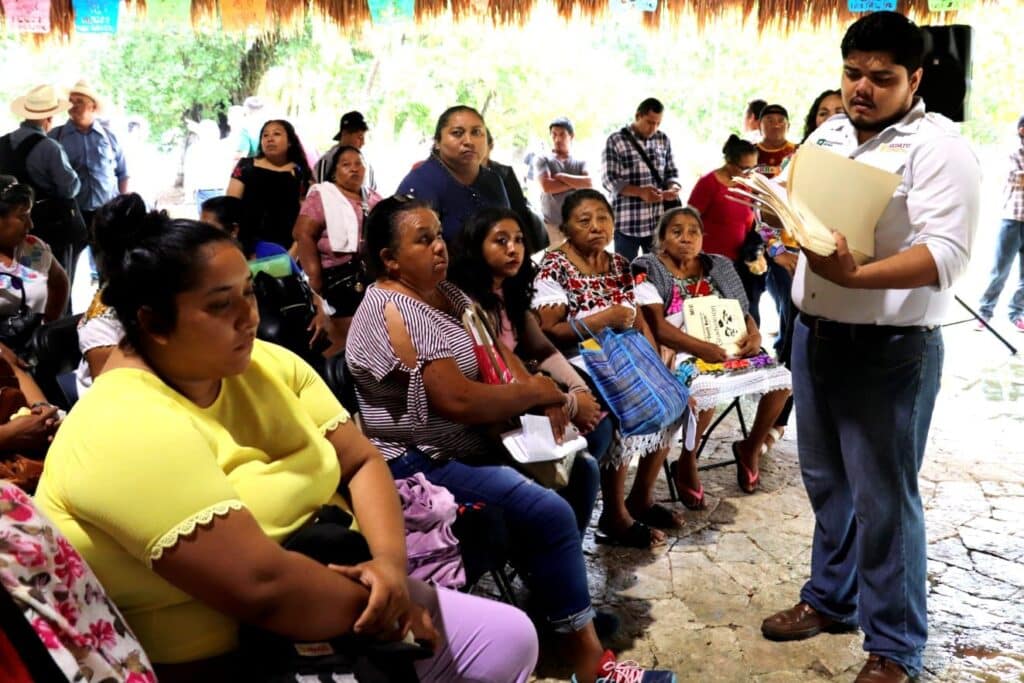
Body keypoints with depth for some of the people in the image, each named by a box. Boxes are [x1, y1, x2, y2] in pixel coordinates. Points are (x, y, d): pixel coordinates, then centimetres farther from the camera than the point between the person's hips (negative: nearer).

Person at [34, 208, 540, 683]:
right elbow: (261, 587, -30)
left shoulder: (267, 365, 0)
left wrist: (390, 561, -18)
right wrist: (385, 601, -17)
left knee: (509, 638, 3)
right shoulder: (128, 430, -25)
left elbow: (361, 462, 0)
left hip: (319, 610, 8)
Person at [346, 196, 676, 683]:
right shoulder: (394, 311, -20)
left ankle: (558, 593, 24)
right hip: (423, 462, -10)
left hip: (469, 443, 10)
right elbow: (456, 399, -27)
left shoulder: (447, 294, 9)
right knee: (550, 512, -20)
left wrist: (539, 394, -7)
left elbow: (497, 356, 13)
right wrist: (535, 393, -14)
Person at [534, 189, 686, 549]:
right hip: (578, 366, -7)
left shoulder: (619, 265, 12)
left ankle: (642, 497, 10)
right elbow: (548, 332, -16)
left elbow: (637, 320, 12)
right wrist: (604, 319, -20)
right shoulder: (554, 267, -9)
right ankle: (614, 516, -11)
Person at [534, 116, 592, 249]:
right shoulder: (542, 159, 6)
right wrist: (576, 182, -3)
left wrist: (560, 176, -6)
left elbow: (589, 184, -7)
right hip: (552, 225, -2)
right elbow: (546, 186, -10)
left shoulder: (581, 162, 12)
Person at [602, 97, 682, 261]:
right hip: (627, 223, -4)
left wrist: (674, 188, -7)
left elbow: (672, 172, 17)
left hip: (659, 223, 4)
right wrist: (640, 192, -21)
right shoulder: (615, 141, -4)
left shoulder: (663, 140, 11)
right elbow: (609, 180, -9)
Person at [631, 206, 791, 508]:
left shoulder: (719, 267, 15)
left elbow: (742, 312, 17)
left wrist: (754, 334, -8)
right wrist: (701, 348, -27)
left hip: (730, 349, 6)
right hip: (681, 354, -6)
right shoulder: (649, 271, -3)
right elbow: (657, 326, -14)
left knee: (781, 378, -12)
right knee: (707, 390, -36)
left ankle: (751, 447, 12)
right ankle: (687, 462, -9)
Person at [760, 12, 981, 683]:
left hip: (889, 350, -7)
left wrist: (855, 276, -36)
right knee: (826, 480, 18)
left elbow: (945, 253, -23)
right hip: (814, 334, 7)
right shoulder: (826, 135, 10)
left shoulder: (938, 148, -13)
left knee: (882, 497, 1)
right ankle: (831, 597, 37)